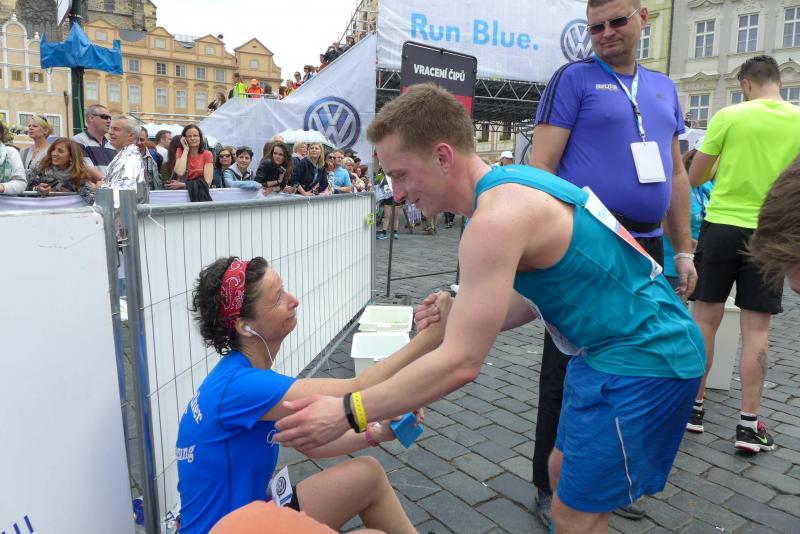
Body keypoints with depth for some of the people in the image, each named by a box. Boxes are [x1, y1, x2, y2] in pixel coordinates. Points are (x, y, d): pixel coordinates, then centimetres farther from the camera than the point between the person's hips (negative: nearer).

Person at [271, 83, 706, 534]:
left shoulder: (497, 217, -27)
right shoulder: (512, 182, 4)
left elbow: (461, 363, -28)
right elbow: (534, 294, 11)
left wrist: (346, 413, -21)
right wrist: (456, 317, -4)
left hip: (642, 359, -9)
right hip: (643, 343, 10)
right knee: (563, 473, 22)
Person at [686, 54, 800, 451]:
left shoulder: (728, 116, -5)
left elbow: (694, 178, -1)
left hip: (722, 226, -1)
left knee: (705, 318, 8)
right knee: (756, 328, 5)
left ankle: (694, 407, 17)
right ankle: (748, 424, 10)